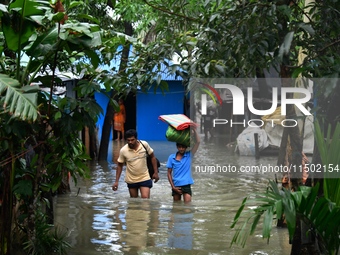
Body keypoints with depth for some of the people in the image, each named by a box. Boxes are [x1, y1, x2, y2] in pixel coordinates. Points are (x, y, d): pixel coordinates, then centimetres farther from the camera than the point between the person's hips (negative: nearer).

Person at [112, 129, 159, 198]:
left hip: (144, 178, -1)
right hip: (131, 180, 1)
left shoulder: (144, 144, -14)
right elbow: (120, 165, -2)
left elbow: (152, 156, 1)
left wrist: (156, 172, -1)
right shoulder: (123, 150, -15)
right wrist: (116, 181, -5)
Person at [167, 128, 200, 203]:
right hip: (176, 186, 2)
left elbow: (198, 142, -9)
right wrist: (173, 186, -2)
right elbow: (169, 173, 6)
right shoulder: (171, 157, 2)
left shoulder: (189, 155, 1)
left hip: (186, 185, -2)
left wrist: (194, 130, -17)